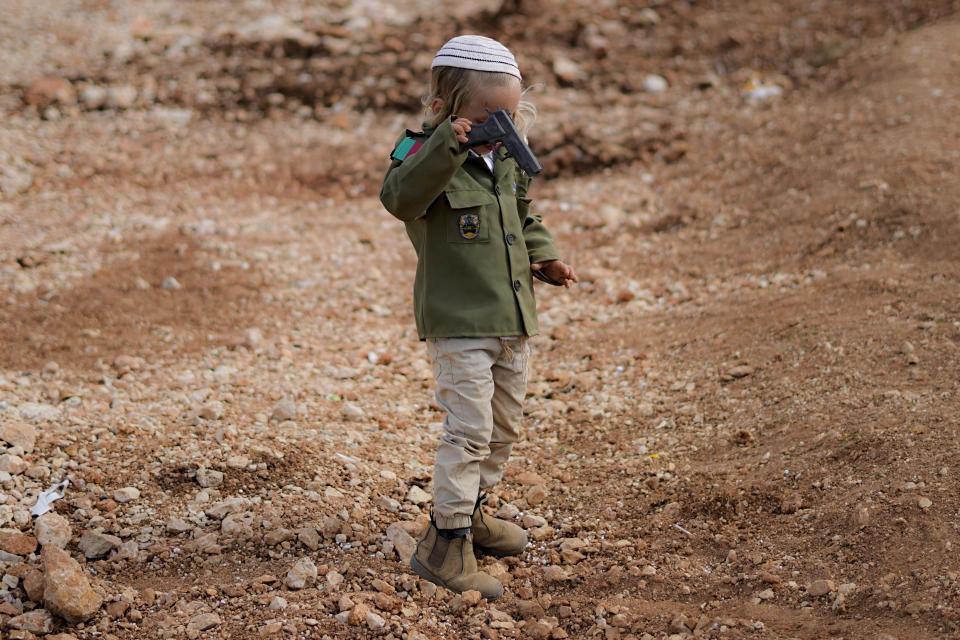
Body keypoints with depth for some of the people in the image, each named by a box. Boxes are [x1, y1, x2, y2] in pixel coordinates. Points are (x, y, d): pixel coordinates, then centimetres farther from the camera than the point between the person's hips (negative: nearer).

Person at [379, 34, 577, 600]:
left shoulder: (508, 161, 9)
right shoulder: (432, 157, -14)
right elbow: (401, 197, -36)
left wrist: (545, 255, 7)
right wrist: (446, 145, -45)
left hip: (513, 321, 8)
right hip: (458, 324, -8)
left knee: (505, 427, 18)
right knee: (470, 430, -12)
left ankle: (471, 513, 36)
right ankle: (446, 544, -4)